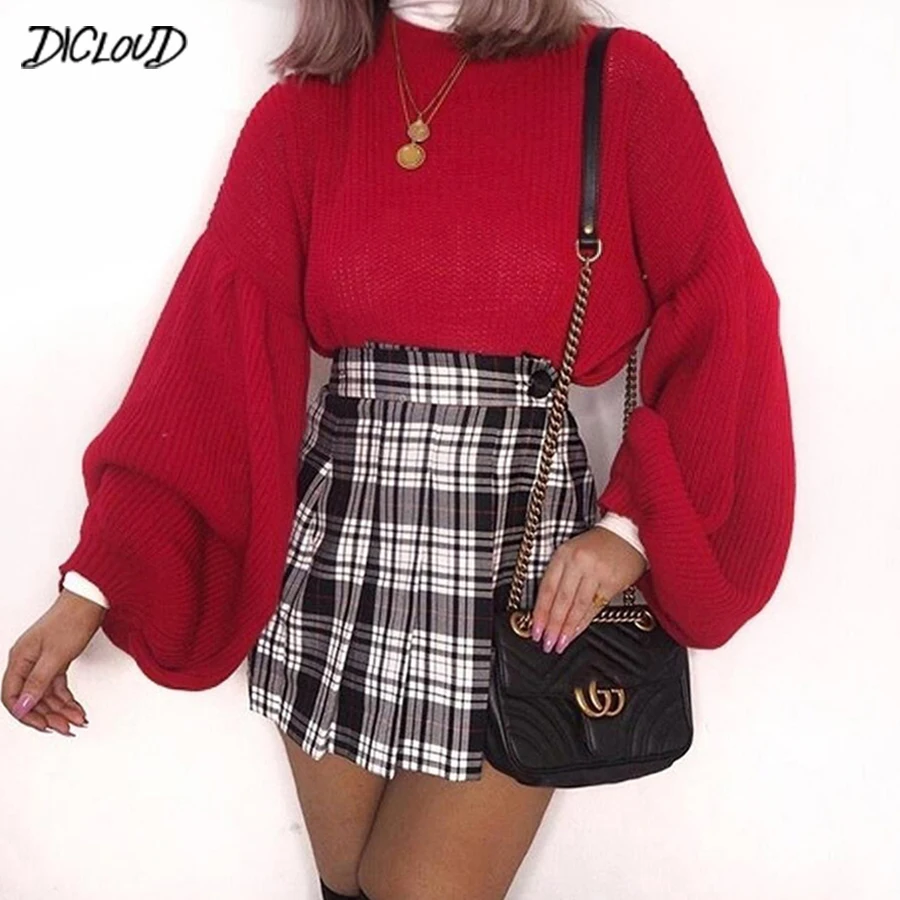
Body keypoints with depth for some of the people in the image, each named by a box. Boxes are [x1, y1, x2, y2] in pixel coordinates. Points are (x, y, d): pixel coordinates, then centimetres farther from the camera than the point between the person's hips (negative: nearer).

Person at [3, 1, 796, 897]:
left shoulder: (621, 84, -2)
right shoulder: (303, 110, 2)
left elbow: (720, 331, -1)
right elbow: (214, 349, -5)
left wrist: (633, 523, -9)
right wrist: (92, 580, -9)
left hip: (523, 567, -2)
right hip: (333, 560, 2)